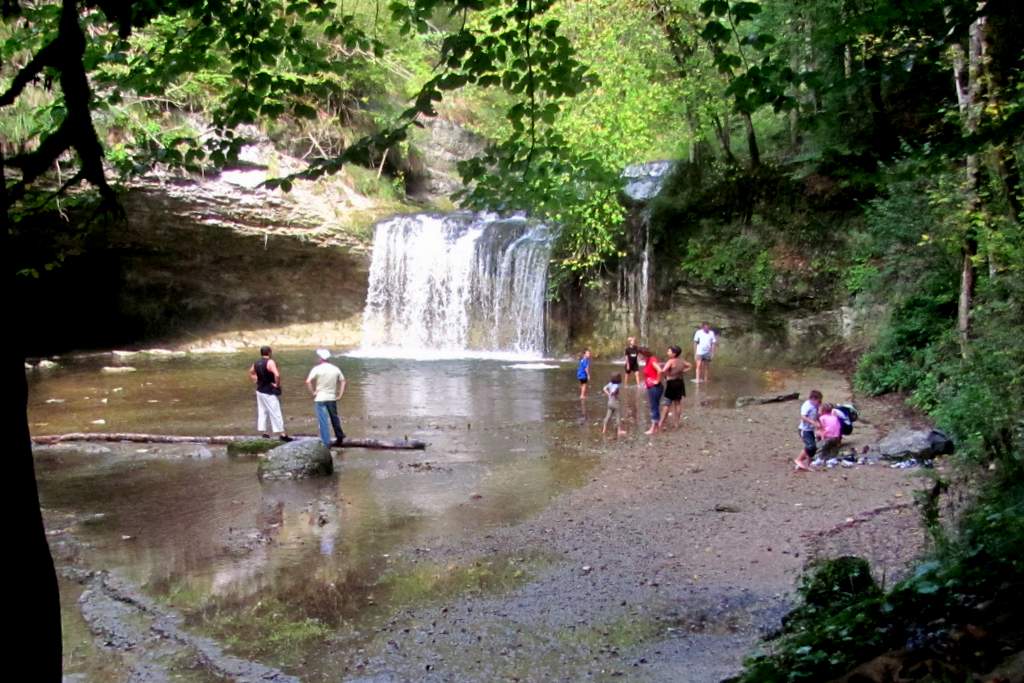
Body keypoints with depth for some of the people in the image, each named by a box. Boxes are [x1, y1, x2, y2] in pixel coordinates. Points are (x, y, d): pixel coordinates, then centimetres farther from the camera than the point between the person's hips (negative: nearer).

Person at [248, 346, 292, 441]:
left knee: (262, 411, 13)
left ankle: (264, 432, 16)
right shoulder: (270, 362, -18)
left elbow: (251, 373, 24)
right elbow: (277, 375, -32)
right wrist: (277, 384, -18)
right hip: (269, 392, -8)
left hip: (260, 390, 8)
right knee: (275, 412, -5)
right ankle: (282, 434, -3)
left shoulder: (256, 363, 7)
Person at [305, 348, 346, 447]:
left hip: (320, 398, -4)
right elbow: (342, 381, 8)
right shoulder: (335, 368, 4)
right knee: (334, 418, 20)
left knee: (323, 421, -1)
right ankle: (339, 437, 30)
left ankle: (326, 442, -1)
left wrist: (313, 392, -8)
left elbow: (308, 382, -18)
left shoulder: (317, 368, -9)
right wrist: (340, 394, 10)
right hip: (332, 397, 4)